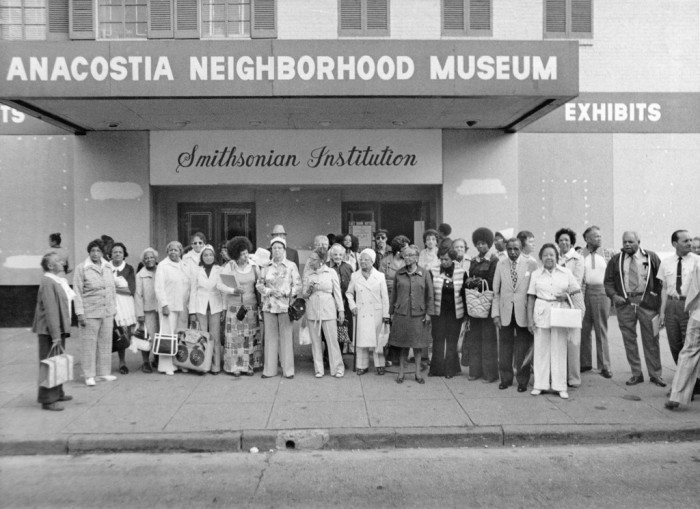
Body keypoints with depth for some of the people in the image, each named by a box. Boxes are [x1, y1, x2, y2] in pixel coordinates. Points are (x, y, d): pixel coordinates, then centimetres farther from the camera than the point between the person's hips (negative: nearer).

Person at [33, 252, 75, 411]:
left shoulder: (59, 281, 12)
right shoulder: (47, 282, -18)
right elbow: (50, 310, -22)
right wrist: (55, 335, -23)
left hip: (59, 329, 10)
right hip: (50, 331, -10)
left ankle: (57, 393, 32)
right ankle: (47, 400, 6)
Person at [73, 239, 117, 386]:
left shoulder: (108, 268, 10)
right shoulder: (81, 269, -4)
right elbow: (77, 292, -6)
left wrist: (113, 310, 13)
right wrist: (80, 313, -10)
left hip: (107, 313, 5)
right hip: (90, 312, -5)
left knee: (106, 342, 9)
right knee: (89, 344, 0)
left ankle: (103, 373, 20)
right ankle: (89, 375, 10)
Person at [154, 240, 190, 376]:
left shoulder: (184, 266, 15)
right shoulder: (162, 265, 1)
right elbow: (159, 287, -5)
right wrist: (164, 305, -12)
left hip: (183, 306, 5)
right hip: (168, 306, -5)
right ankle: (166, 366, 1)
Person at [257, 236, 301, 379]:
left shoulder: (291, 265, 2)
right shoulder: (267, 266, 9)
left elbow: (298, 285, 0)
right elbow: (259, 284, 10)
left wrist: (286, 293, -14)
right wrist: (270, 291, -7)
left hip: (285, 305, -2)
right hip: (269, 306, 2)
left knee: (286, 336, -1)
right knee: (270, 336, 6)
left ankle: (288, 370, 9)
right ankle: (270, 369, 15)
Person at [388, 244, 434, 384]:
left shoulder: (425, 273, 0)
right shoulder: (399, 273, 3)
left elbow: (430, 295, 2)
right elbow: (394, 294, 9)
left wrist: (429, 313, -2)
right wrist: (391, 312, 8)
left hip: (418, 314, -1)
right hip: (401, 313, 1)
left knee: (418, 344, 7)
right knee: (403, 344, 6)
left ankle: (418, 373, 20)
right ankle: (401, 372, 17)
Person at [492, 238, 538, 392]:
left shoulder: (531, 264, -2)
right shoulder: (500, 265, 5)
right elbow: (496, 291, 6)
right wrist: (495, 313, 1)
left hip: (523, 312, -2)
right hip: (505, 312, 2)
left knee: (523, 348, 3)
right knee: (505, 347, 7)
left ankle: (522, 381, 17)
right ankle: (505, 379, 21)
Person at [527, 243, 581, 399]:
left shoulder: (566, 272, 6)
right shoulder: (536, 274, 5)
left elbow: (577, 288, 12)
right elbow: (531, 297, 4)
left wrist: (567, 294, -9)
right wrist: (530, 318, -1)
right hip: (541, 312, 0)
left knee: (559, 349, 3)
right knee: (541, 349, 3)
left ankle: (560, 386, 11)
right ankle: (540, 384, 13)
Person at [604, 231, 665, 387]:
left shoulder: (651, 257, 5)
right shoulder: (616, 260, 7)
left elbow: (661, 278, 5)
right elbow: (608, 281, 7)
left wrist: (657, 298, -4)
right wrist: (613, 295, -9)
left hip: (647, 303, -1)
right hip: (624, 304, 1)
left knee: (651, 339, 2)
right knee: (629, 340, 4)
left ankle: (655, 374, 14)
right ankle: (636, 374, 14)